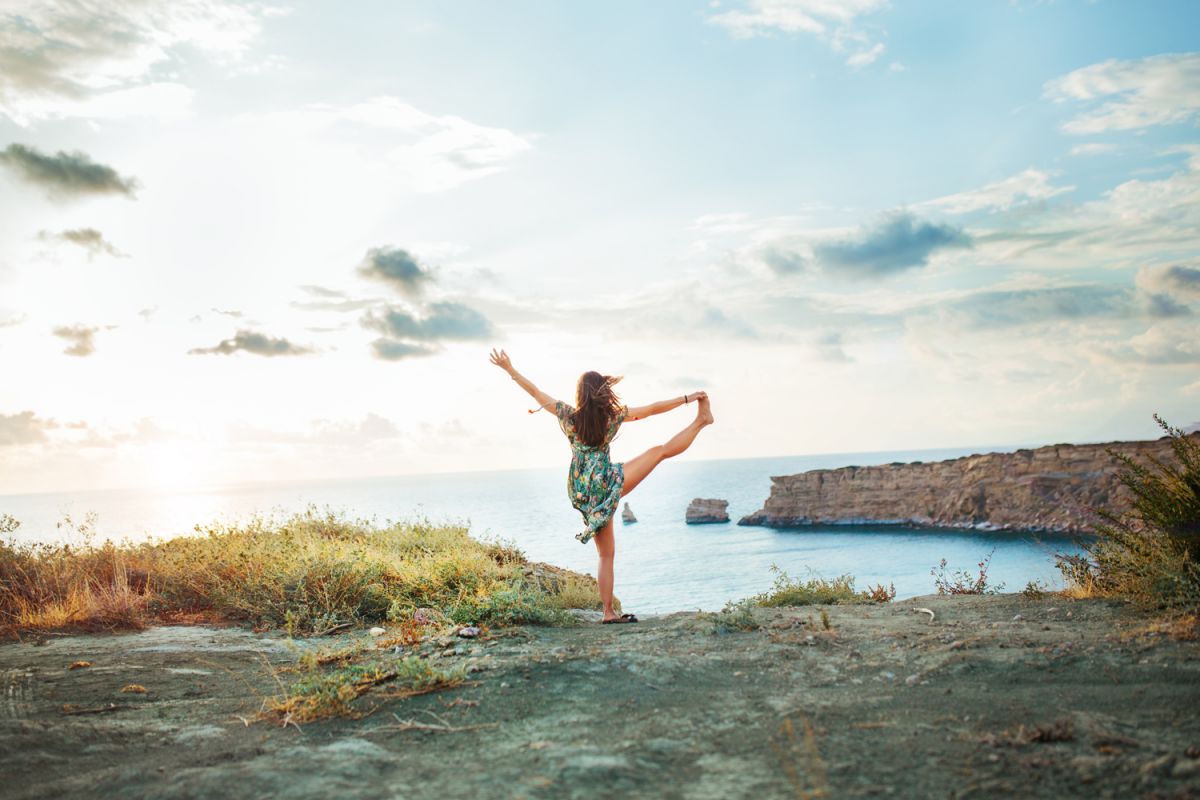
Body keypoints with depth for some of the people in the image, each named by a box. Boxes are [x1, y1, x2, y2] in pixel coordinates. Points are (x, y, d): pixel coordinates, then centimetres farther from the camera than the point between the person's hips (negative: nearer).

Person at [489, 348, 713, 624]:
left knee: (606, 554, 12)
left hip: (582, 493, 4)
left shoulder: (568, 415, 0)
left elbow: (535, 392, 7)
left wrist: (509, 369, 16)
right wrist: (687, 398, 10)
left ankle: (609, 612, 12)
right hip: (606, 484, -4)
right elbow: (653, 409, 1)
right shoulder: (613, 415, -4)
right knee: (661, 450, 7)